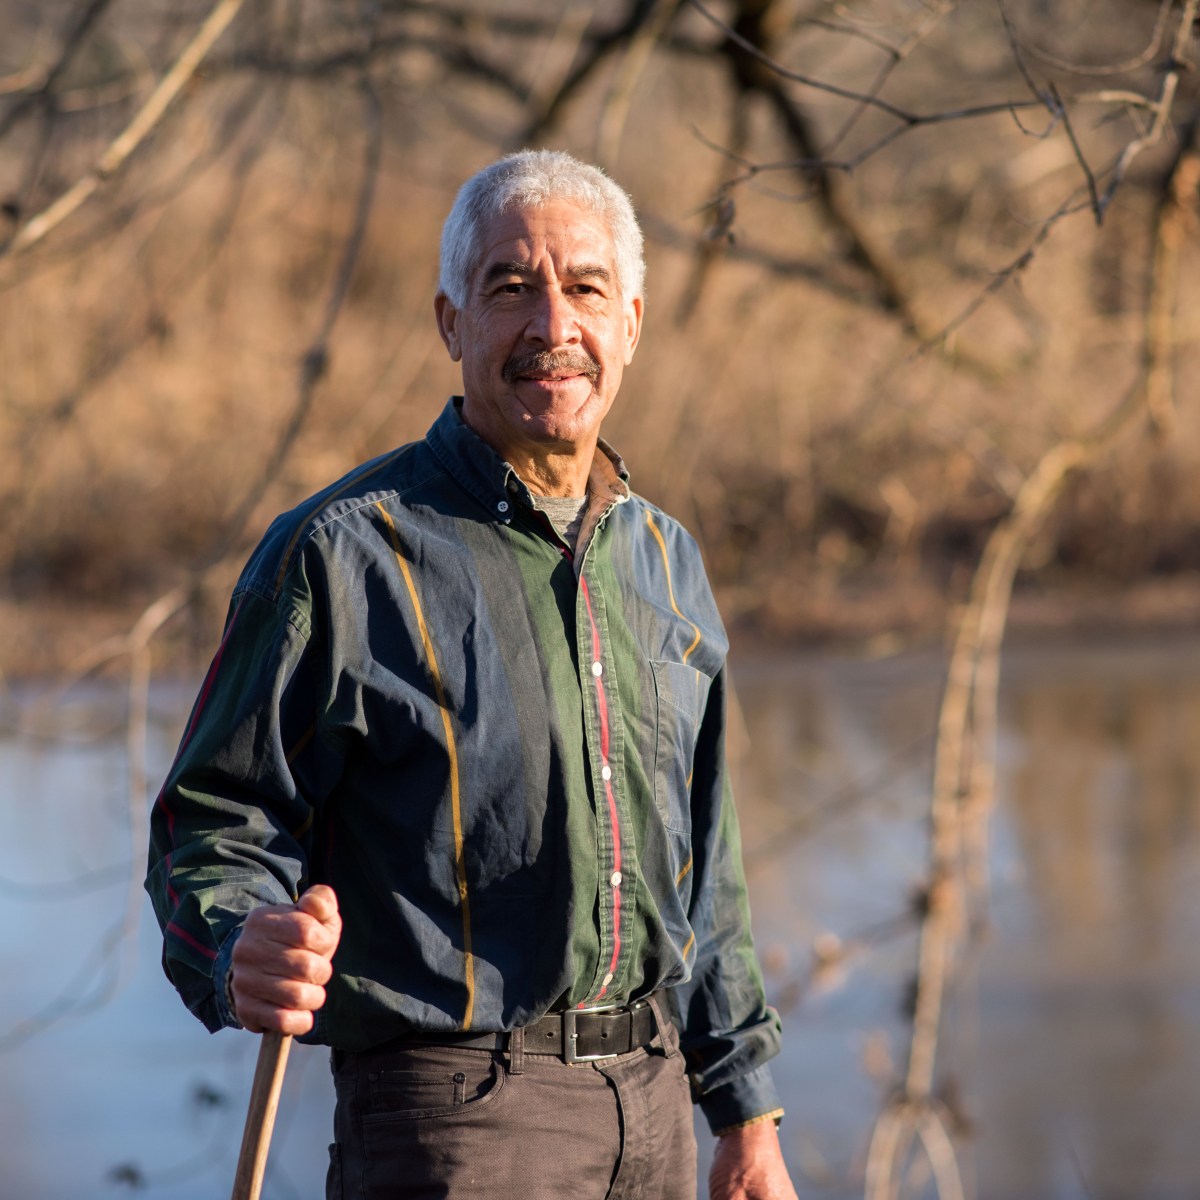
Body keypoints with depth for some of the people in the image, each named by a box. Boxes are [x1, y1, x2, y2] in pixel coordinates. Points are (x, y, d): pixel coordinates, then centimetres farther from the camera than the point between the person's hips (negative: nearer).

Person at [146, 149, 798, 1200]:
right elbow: (215, 829, -7)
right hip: (456, 1107, -6)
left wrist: (749, 1116, 16)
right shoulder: (340, 552, -8)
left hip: (653, 1107, 6)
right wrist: (245, 953, -30)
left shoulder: (666, 563, 12)